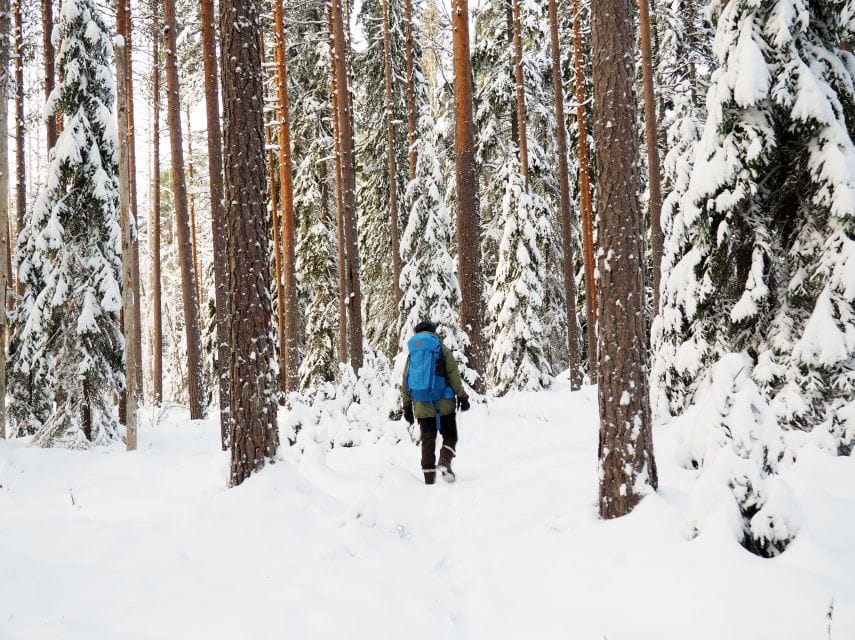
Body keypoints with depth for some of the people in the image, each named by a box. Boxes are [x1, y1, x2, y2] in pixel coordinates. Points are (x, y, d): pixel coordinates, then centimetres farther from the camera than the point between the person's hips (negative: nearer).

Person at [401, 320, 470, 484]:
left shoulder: (412, 353, 12)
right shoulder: (442, 350, 2)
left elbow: (405, 383, 12)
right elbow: (454, 376, -5)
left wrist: (407, 406, 15)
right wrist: (462, 397, -1)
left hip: (422, 405, 3)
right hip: (444, 403, -3)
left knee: (427, 440, 9)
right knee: (449, 436, 8)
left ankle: (429, 477, 5)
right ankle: (445, 461, -19)